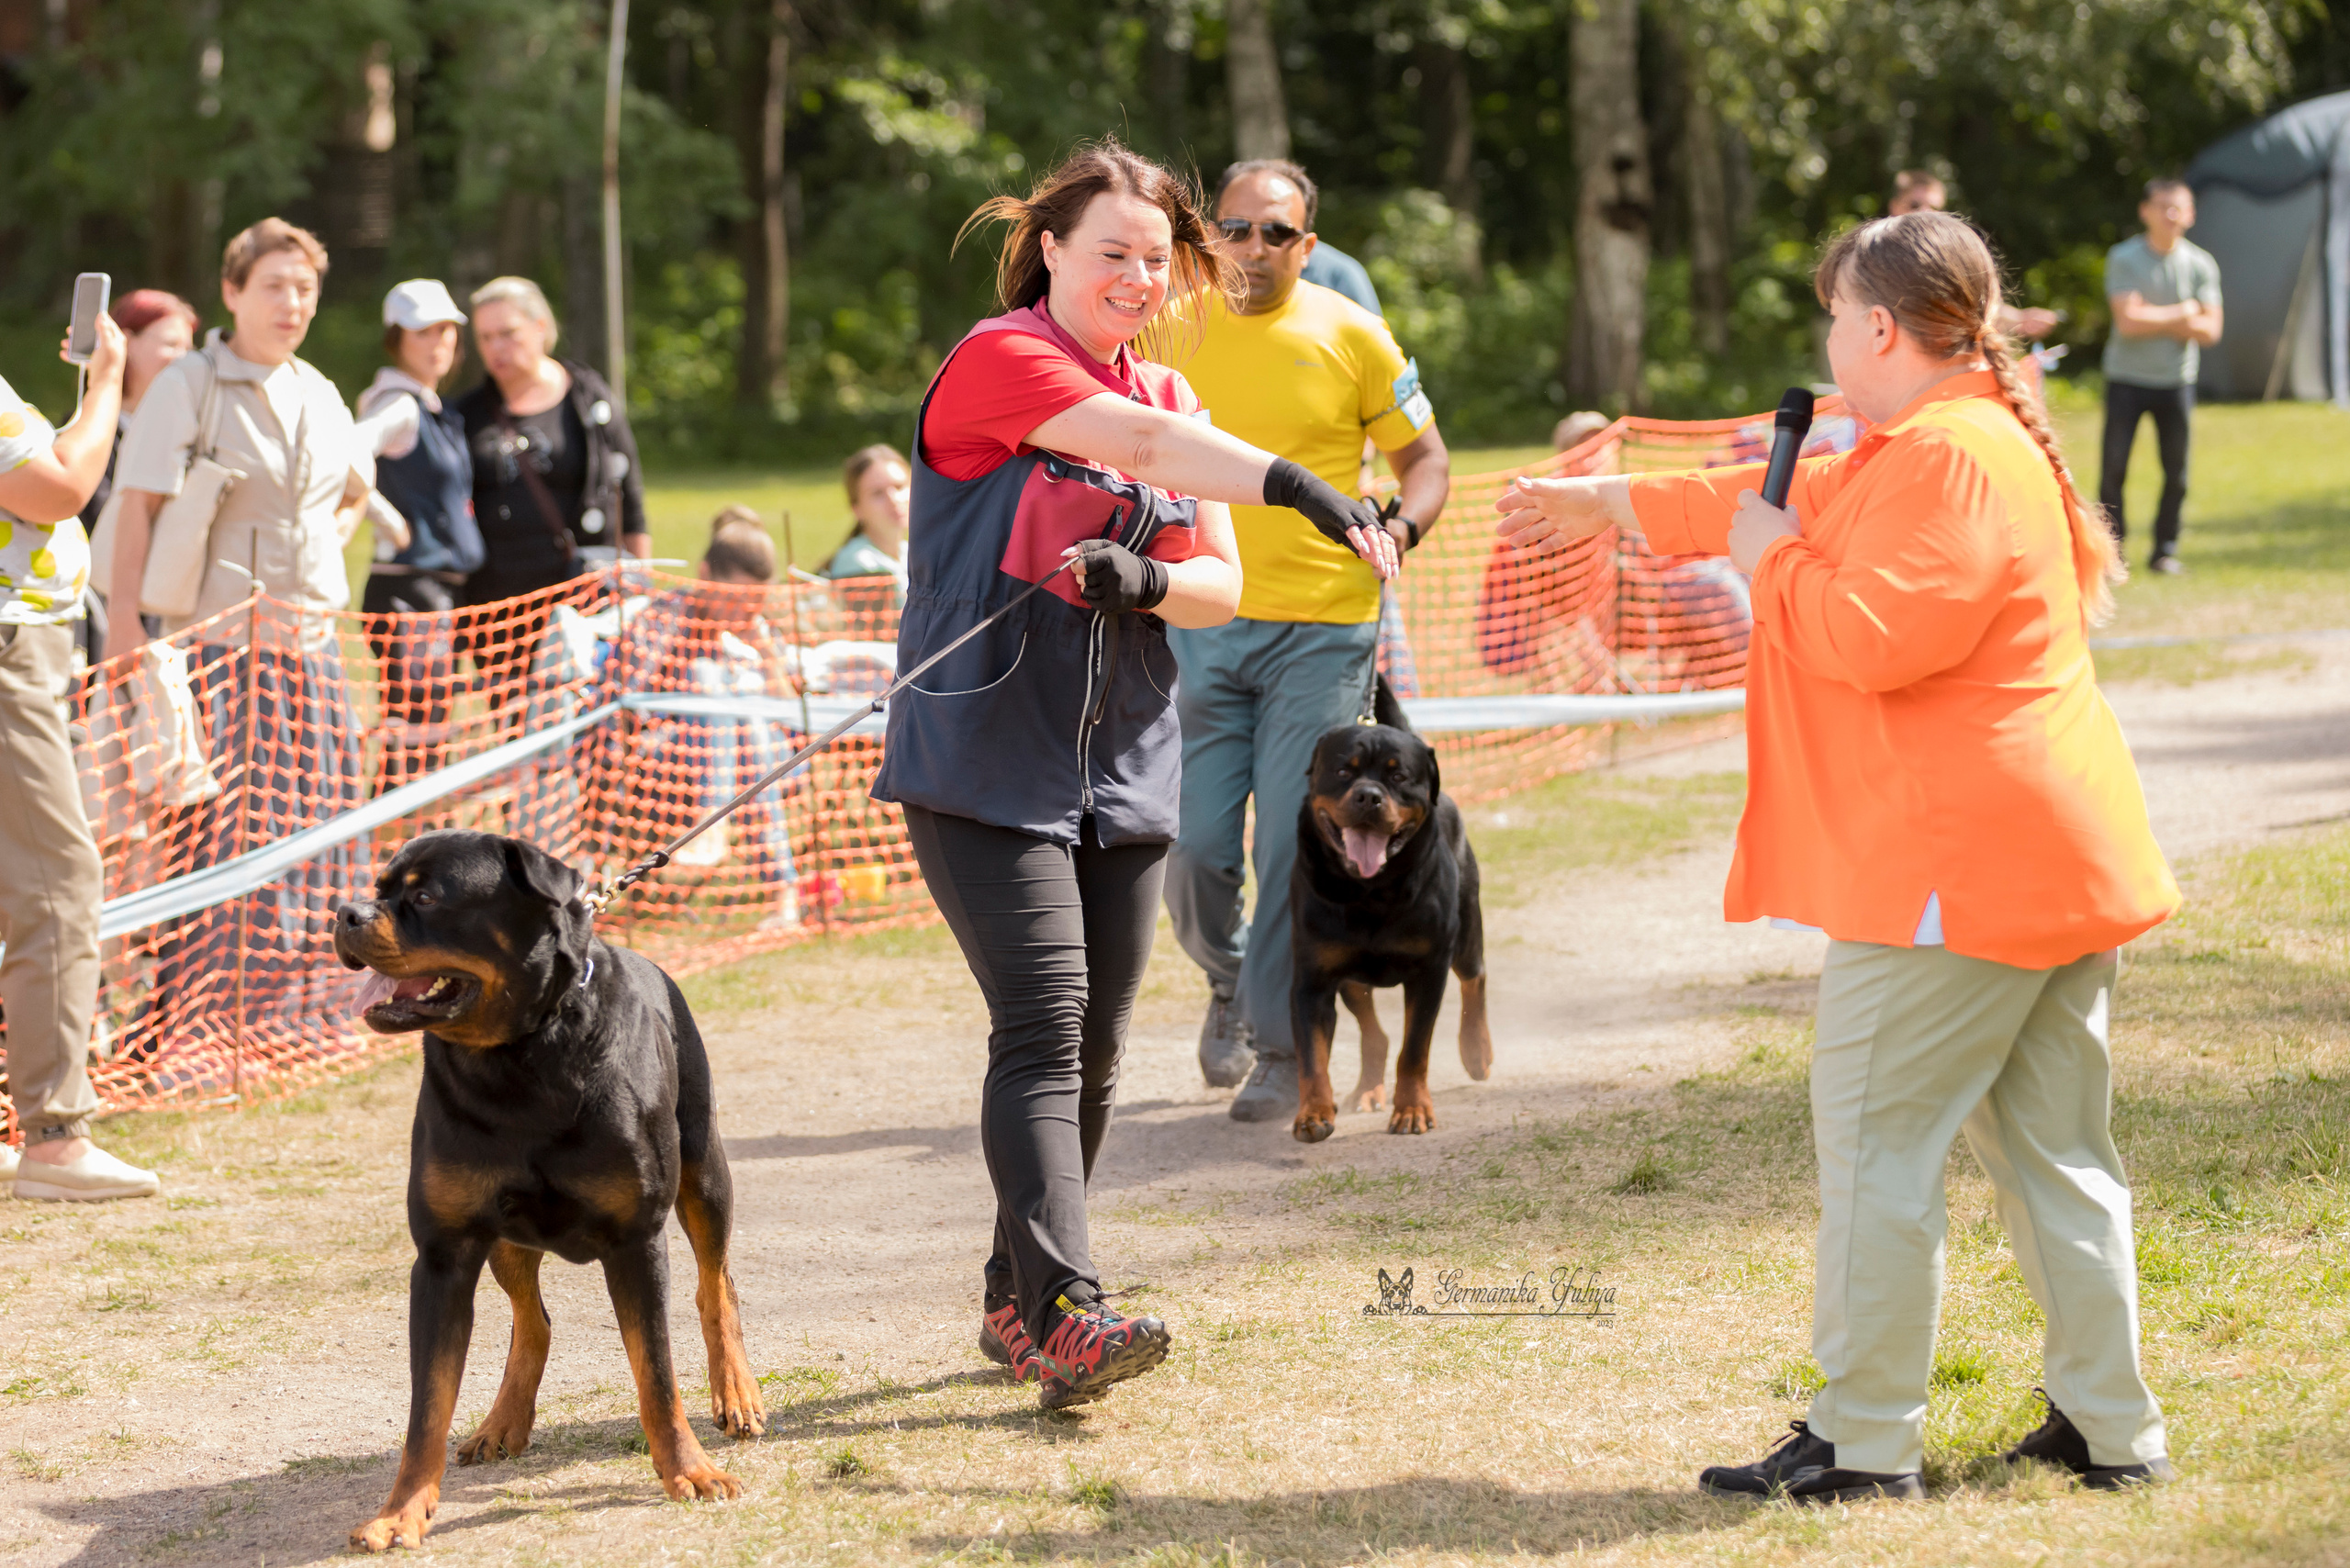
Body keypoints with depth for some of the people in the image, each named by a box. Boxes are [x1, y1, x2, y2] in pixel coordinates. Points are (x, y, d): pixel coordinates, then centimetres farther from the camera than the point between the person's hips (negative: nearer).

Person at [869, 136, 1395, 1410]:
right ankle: (1064, 1312, -25)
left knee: (1093, 1048, 7)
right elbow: (1140, 444, -24)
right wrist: (1296, 485, -37)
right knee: (1042, 1028, -17)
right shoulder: (997, 359, -6)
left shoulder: (1166, 392, 15)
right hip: (985, 761, -7)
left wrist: (1146, 581, -14)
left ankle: (1014, 1304, 19)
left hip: (1123, 767, 7)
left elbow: (1221, 586, 9)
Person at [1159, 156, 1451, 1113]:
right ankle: (1228, 979, 31)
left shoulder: (1351, 337, 0)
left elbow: (1427, 461, 8)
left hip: (1321, 628, -2)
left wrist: (1401, 528, -12)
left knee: (1295, 847, -4)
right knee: (1194, 843, 0)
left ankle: (1281, 1045, 10)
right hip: (1201, 622, 2)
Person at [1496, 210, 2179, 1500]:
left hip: (1952, 867, -11)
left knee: (1875, 1145, -4)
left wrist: (1774, 563, -7)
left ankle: (1864, 1442, 0)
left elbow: (1874, 633, -25)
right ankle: (2109, 1426, 14)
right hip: (2058, 861, 11)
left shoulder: (1945, 460, -15)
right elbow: (1786, 500, 32)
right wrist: (1606, 504, 39)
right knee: (2054, 1151, 12)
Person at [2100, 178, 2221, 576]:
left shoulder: (2200, 264, 2)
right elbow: (2128, 320, -16)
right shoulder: (2123, 259, -7)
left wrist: (2154, 320, -15)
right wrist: (2182, 313, -8)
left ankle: (2166, 550, 14)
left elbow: (2210, 330, -4)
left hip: (2176, 380, 3)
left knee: (2177, 471, 2)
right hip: (2126, 378, -2)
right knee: (2113, 468, -6)